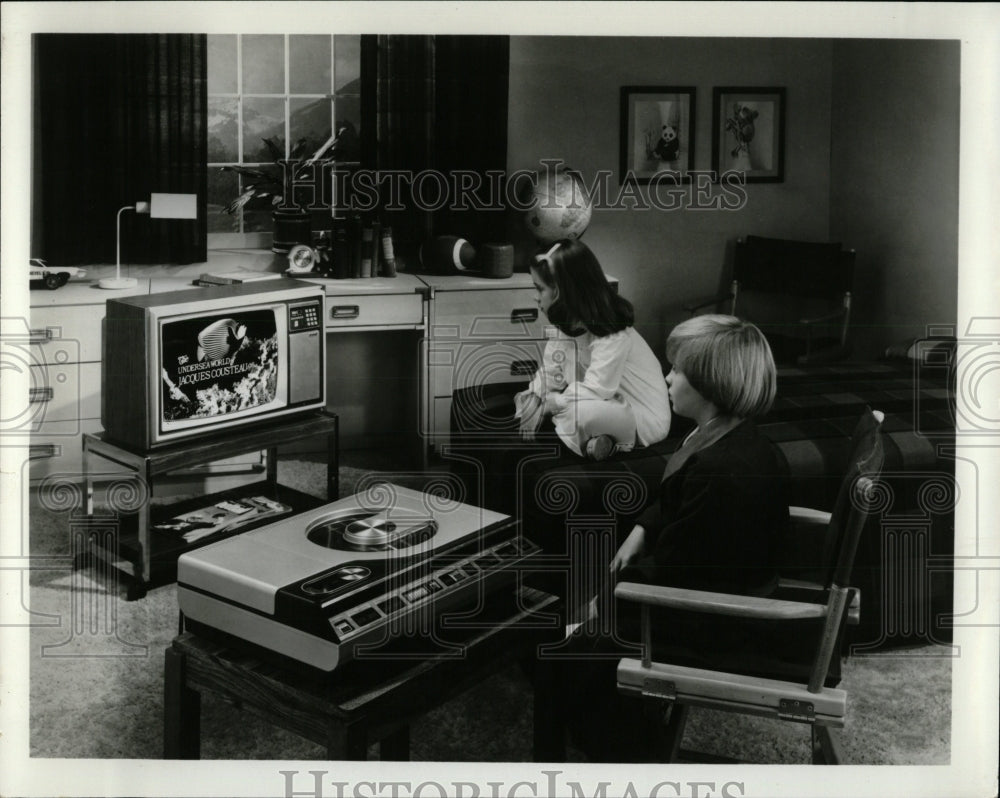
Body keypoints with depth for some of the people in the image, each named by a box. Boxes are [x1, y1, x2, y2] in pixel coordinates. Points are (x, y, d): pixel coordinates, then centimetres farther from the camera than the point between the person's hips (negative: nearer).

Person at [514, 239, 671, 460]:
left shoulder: (612, 333, -23)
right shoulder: (566, 324, 2)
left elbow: (597, 389, -31)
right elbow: (549, 373, 4)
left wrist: (547, 404, -24)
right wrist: (532, 399, -15)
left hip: (646, 418, -9)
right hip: (611, 406, 9)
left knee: (579, 412, -39)